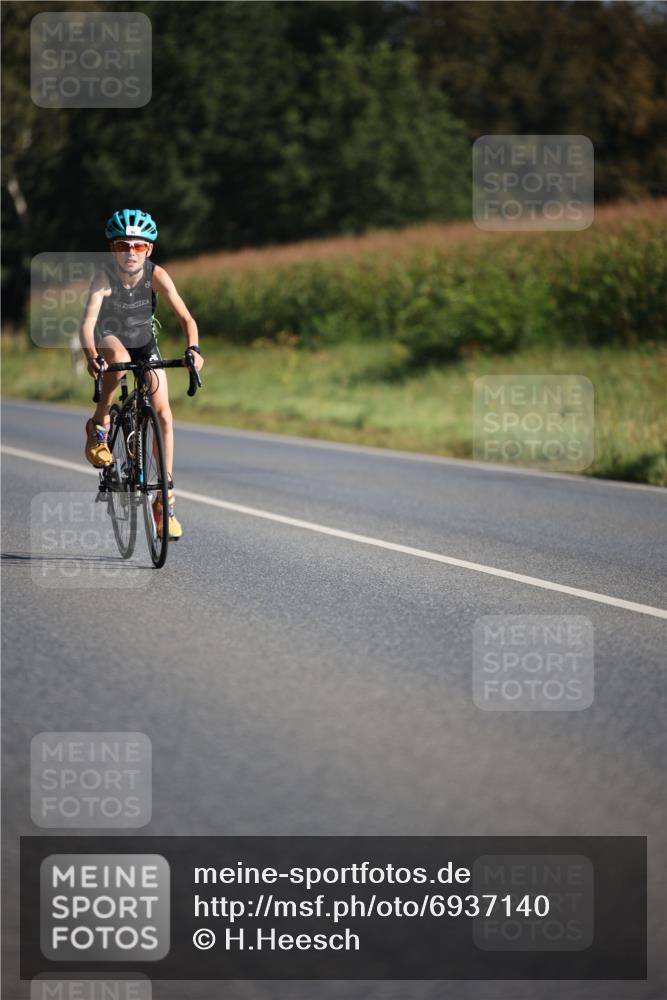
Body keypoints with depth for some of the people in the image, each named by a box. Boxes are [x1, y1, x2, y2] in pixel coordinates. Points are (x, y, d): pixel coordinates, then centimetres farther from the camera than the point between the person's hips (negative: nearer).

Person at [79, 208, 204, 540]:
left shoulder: (156, 275, -25)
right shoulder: (105, 278, -29)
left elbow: (185, 317, -30)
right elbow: (88, 322, -40)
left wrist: (193, 348, -48)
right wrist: (91, 356, -58)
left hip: (144, 342, 2)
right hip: (110, 339, -2)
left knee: (163, 413, -11)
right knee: (119, 359, -39)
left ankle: (165, 494, -2)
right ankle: (99, 424, -16)